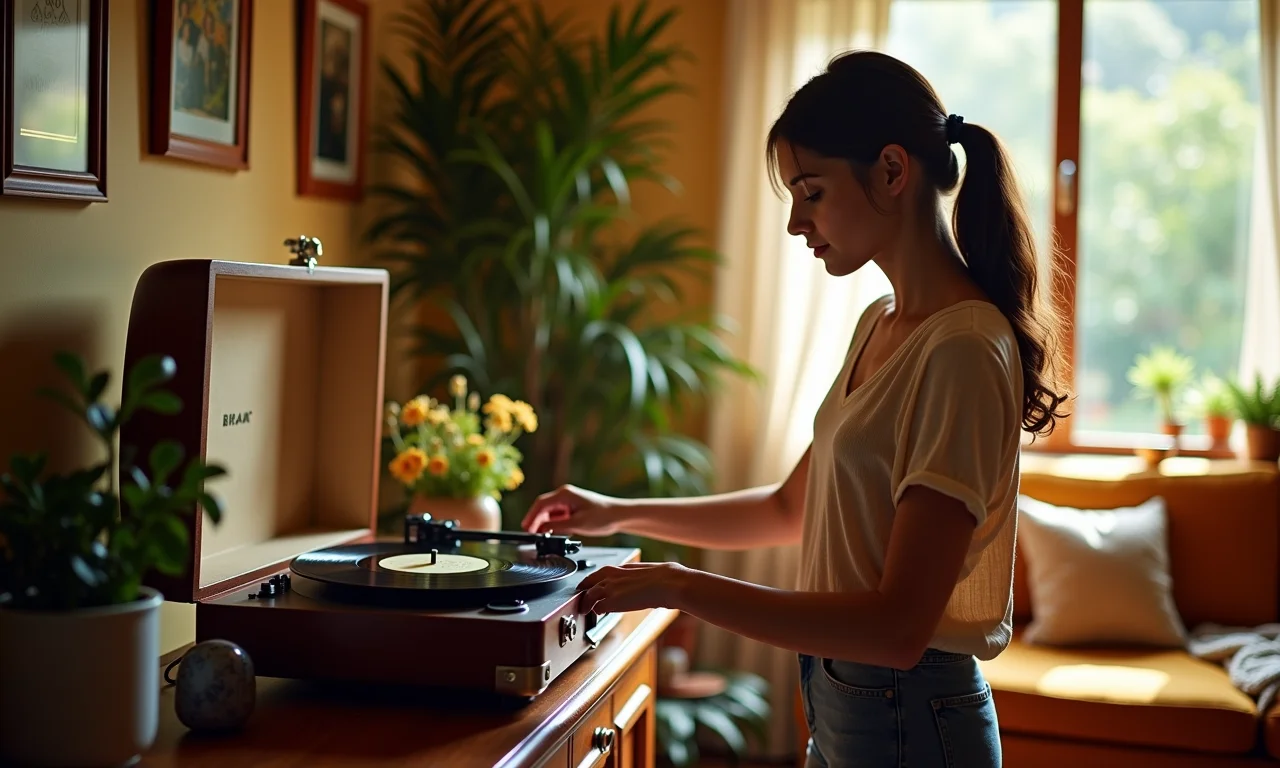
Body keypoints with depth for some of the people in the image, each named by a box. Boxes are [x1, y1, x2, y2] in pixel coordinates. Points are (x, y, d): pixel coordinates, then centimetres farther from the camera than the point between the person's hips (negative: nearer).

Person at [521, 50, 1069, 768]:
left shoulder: (962, 352, -22)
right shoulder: (880, 325, 6)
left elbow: (899, 627, -26)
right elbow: (792, 508, 16)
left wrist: (683, 587, -24)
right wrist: (620, 514, 11)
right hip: (840, 705, 8)